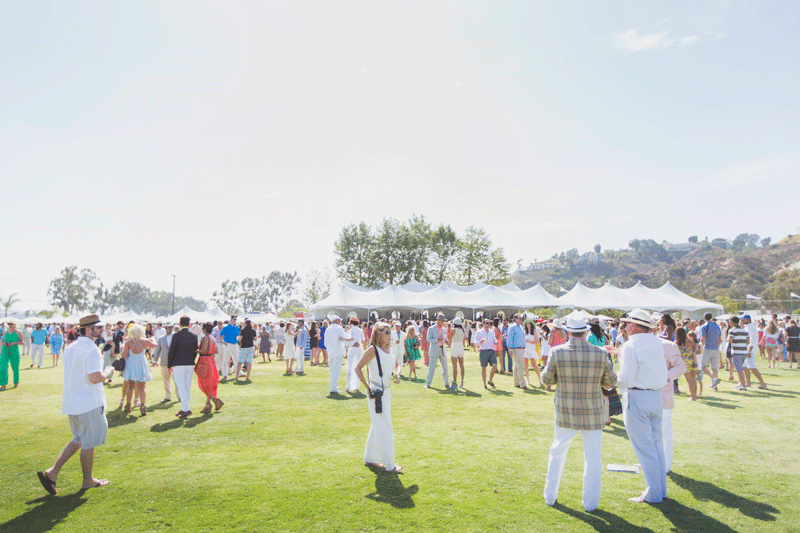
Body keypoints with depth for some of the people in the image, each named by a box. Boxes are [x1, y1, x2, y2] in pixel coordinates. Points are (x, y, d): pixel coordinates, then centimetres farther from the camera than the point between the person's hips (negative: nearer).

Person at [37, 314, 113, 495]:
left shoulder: (70, 348, 10)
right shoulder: (91, 350, -19)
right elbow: (95, 378, -26)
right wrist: (107, 372, -7)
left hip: (71, 402, 8)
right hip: (89, 403, -8)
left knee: (78, 439, 22)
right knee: (89, 443, 6)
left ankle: (53, 471, 12)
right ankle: (88, 481, 19)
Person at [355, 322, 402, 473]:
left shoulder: (389, 349, 10)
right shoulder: (372, 350, -12)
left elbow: (396, 364, 24)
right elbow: (358, 368, -12)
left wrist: (397, 374, 2)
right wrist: (367, 386, -16)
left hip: (387, 391, 8)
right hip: (376, 393, -8)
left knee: (378, 426, 16)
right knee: (384, 428, -5)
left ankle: (370, 458, 29)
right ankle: (389, 465, 2)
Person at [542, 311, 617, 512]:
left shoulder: (557, 352, -13)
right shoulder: (600, 354, -11)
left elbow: (547, 379, -3)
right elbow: (611, 382, 1)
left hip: (565, 413, 1)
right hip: (592, 413, -1)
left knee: (557, 452, 18)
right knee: (592, 457, 14)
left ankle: (550, 496, 29)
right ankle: (590, 502, 21)